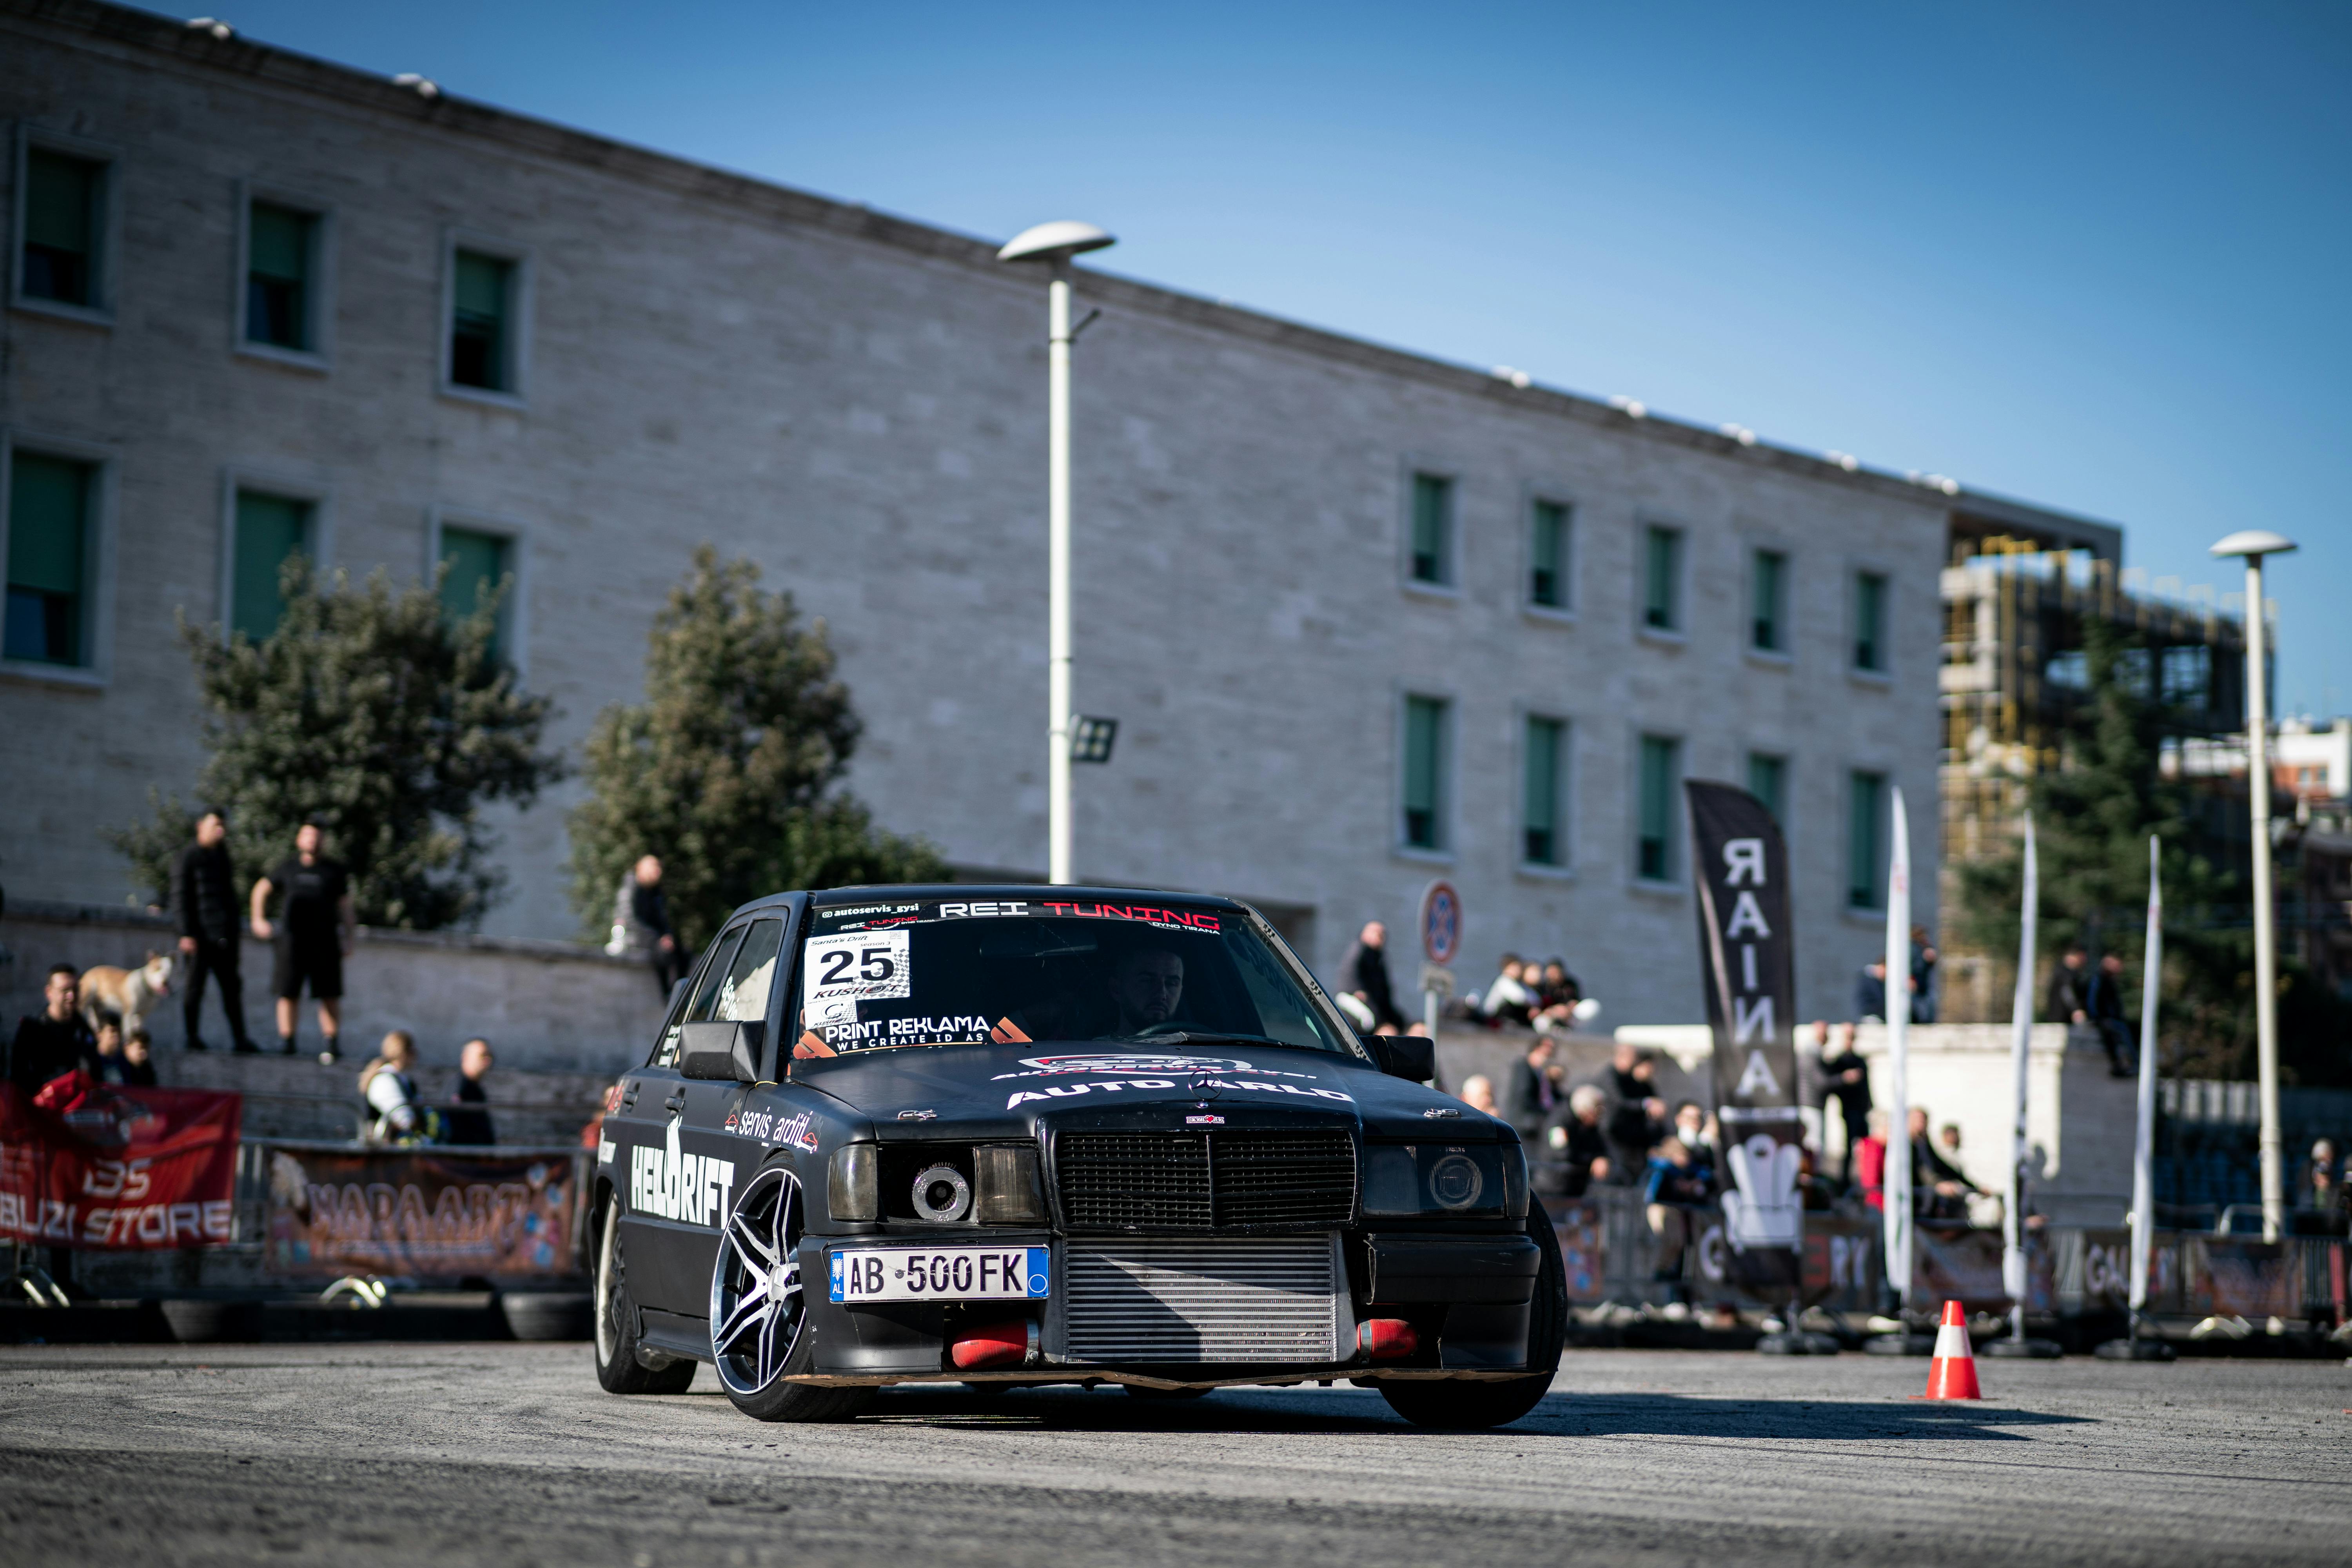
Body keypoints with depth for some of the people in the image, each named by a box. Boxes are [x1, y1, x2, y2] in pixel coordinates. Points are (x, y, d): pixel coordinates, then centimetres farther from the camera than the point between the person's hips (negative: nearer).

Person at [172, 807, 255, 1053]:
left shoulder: (222, 856, 18)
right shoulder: (188, 857, -4)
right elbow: (180, 897, -9)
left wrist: (235, 928, 18)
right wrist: (187, 933, -15)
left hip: (224, 936, 7)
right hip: (201, 935, -7)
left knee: (232, 986, 6)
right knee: (195, 985, -1)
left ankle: (239, 1038, 8)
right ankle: (192, 1037, 5)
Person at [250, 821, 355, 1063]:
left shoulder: (335, 870, 7)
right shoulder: (288, 868, 8)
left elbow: (345, 907, 10)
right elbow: (261, 890, 20)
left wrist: (349, 939, 3)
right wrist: (259, 920, 8)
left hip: (325, 941, 0)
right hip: (293, 939, 0)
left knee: (330, 995, -4)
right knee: (288, 993, -1)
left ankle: (331, 1044, 1)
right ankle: (286, 1043, 7)